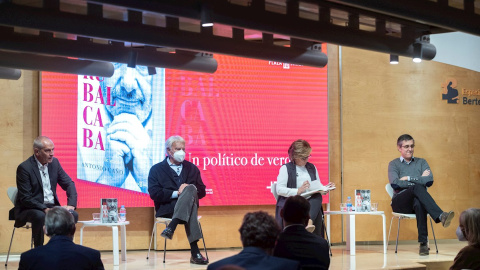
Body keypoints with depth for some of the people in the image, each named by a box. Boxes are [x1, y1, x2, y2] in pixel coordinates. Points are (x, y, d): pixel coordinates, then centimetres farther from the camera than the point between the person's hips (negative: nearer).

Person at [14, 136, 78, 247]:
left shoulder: (54, 162, 5)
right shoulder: (24, 168, -13)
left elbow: (69, 183, 9)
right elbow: (25, 199, -17)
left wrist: (71, 204, -9)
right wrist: (44, 209, -29)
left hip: (51, 207, 6)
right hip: (29, 209, -5)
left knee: (73, 215, -19)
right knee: (40, 216, -37)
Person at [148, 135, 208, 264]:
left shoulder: (192, 168, 23)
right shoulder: (156, 169, 11)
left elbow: (202, 192, 15)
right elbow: (154, 193, -4)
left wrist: (188, 188, -7)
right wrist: (176, 193, -15)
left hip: (188, 206, 3)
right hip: (166, 209, -3)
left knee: (190, 189, -35)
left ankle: (171, 227, -47)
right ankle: (194, 251, -46)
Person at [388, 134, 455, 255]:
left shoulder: (421, 162, 22)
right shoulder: (394, 164, 15)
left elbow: (429, 181, 1)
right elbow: (395, 184, -6)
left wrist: (408, 179, 0)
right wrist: (419, 180, -1)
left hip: (417, 201, 1)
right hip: (400, 203, -1)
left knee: (418, 203, -41)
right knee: (417, 188, -37)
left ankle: (423, 242, -50)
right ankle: (441, 216, -56)